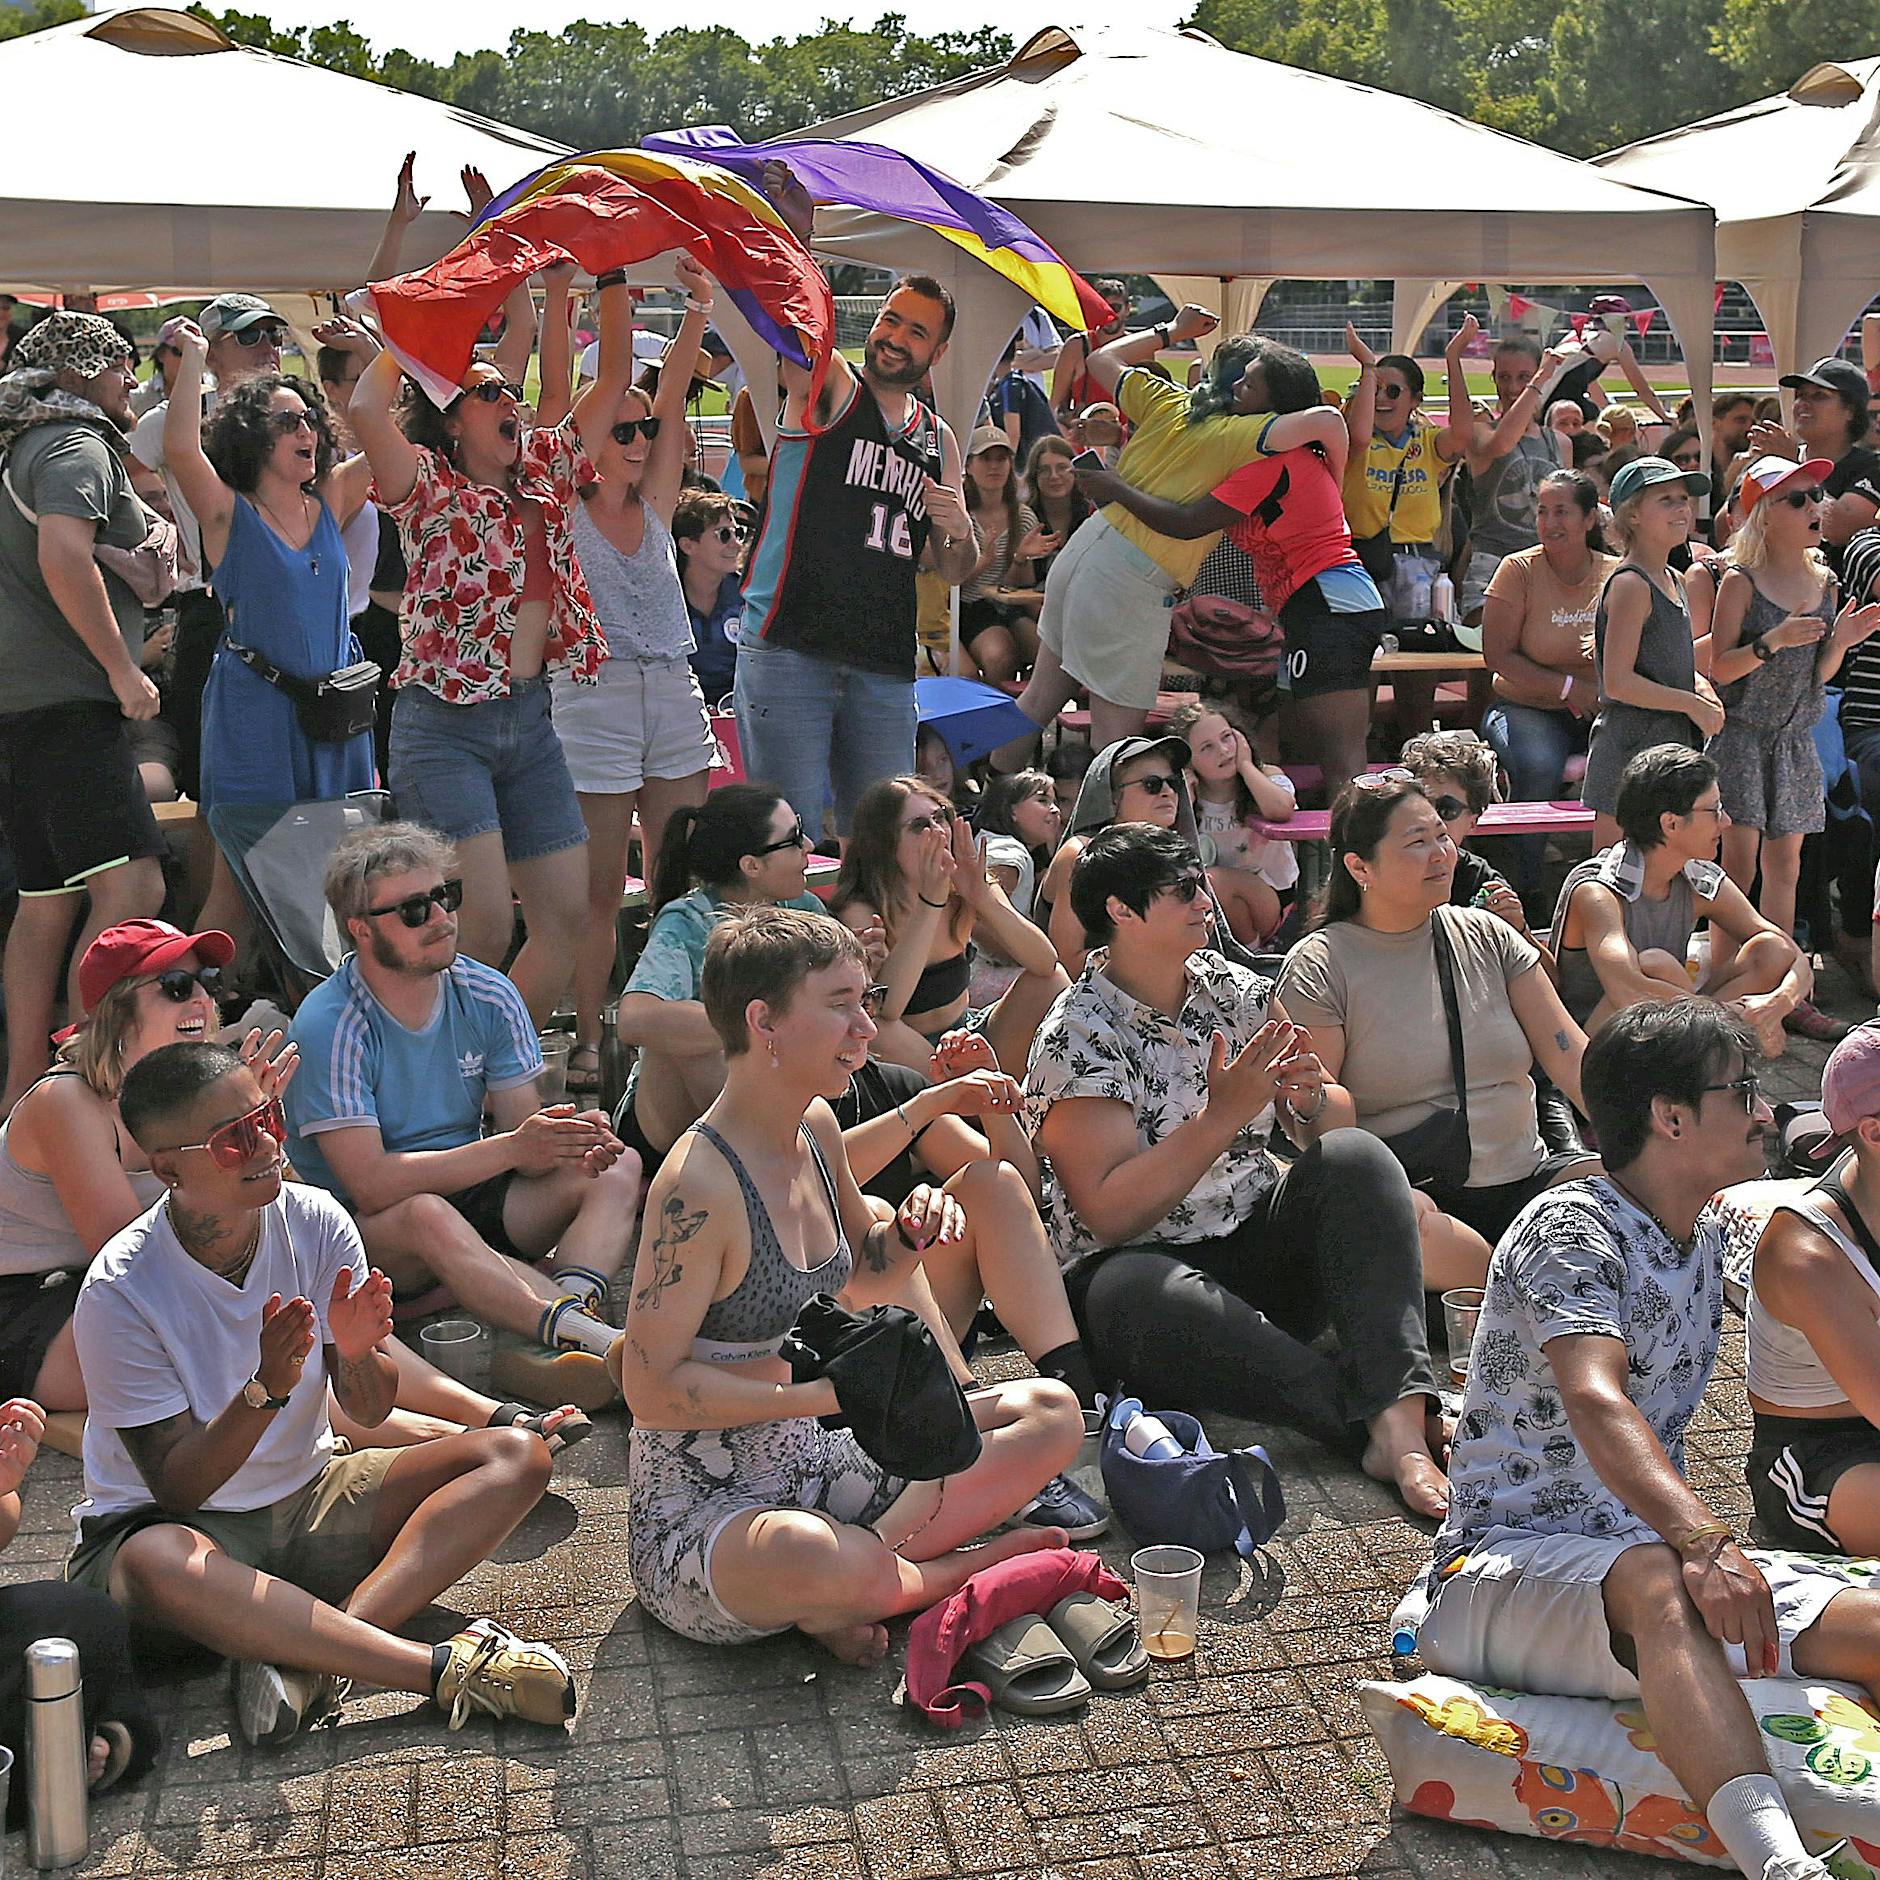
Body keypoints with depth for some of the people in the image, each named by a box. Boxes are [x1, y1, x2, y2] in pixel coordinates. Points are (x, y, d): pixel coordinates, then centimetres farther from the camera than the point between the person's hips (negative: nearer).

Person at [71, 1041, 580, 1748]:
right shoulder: (120, 1292, -21)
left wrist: (357, 1353, -27)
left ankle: (301, 1653, -31)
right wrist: (267, 1389, -36)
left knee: (517, 1456, -14)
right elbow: (176, 1488, -20)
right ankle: (451, 1669, -37)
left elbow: (370, 1411, -4)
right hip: (176, 1522, -5)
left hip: (308, 1501, 5)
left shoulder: (314, 1220, -9)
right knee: (156, 1564, -41)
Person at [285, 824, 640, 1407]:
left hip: (472, 1193, 6)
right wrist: (511, 1148, -30)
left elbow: (524, 1143, -1)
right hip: (365, 1226, -6)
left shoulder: (487, 996, -1)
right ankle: (600, 1341, -46)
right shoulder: (328, 1026, -17)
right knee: (427, 1215, -39)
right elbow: (370, 1184, -24)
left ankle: (571, 1306, -42)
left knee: (618, 1168, -15)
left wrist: (571, 1147, -26)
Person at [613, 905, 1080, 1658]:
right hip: (697, 1513, -9)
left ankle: (852, 1585, -11)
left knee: (1050, 1413, 2)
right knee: (816, 1562, -42)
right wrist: (821, 1394, -25)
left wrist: (911, 1231, -2)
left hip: (814, 1469, 9)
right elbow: (651, 1387, -21)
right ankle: (976, 1566, -7)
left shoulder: (816, 1127, 4)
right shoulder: (698, 1184, -23)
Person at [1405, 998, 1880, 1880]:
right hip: (1510, 1559, -7)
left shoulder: (1706, 1236, 15)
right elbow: (1596, 1403, -31)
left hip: (1653, 1548, 8)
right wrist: (1700, 1540, -46)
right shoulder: (1571, 1228, -12)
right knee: (1657, 1583, -40)